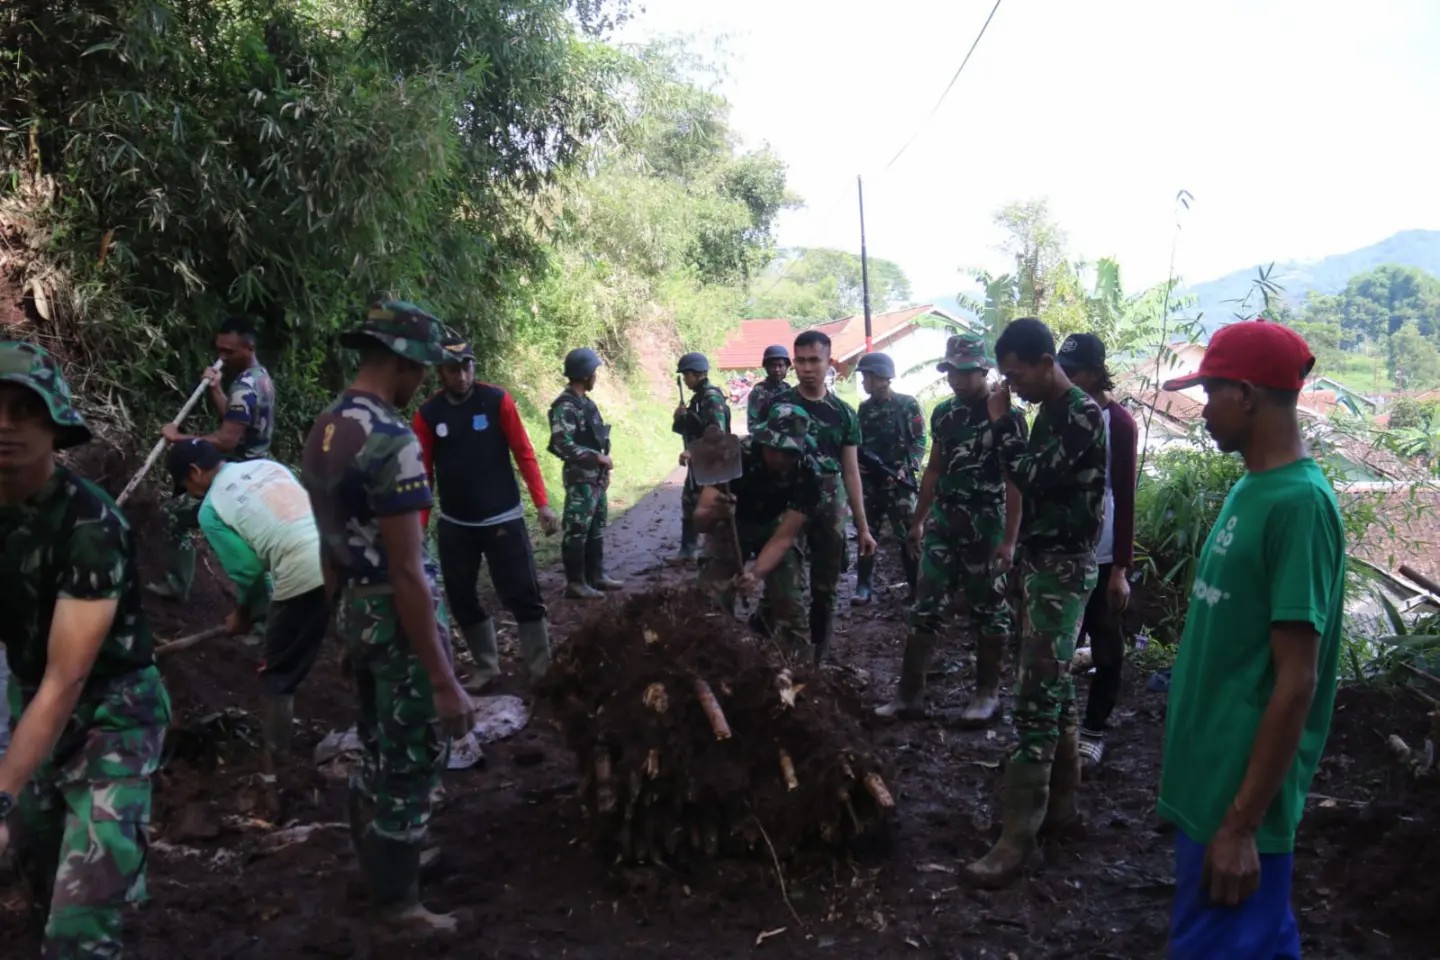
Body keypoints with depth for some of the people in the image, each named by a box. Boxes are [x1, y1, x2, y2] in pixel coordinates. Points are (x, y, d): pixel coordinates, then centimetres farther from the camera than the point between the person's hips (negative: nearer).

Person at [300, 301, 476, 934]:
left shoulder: (323, 429, 5)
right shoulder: (390, 440, -24)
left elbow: (330, 544, 14)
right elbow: (407, 572, -26)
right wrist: (445, 681, -22)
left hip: (355, 611, 9)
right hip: (397, 617, -9)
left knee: (379, 750, 23)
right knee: (414, 758, 6)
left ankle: (375, 865, 41)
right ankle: (397, 903, 22)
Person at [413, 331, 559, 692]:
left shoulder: (498, 401, -7)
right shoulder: (427, 415, -1)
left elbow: (524, 454, -4)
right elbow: (424, 474, 2)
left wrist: (542, 504, -10)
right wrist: (418, 526, -2)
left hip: (503, 519, -3)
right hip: (454, 526, 3)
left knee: (524, 596, -3)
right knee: (462, 600, 9)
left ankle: (540, 671, 9)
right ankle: (486, 667, 24)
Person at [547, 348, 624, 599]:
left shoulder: (585, 402, 13)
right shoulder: (565, 405, -17)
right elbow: (563, 445, -24)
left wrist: (603, 464, 15)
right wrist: (598, 457, -19)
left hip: (596, 477, 10)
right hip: (580, 478, -10)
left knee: (596, 529, 15)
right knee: (577, 531, -4)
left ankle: (596, 576, 25)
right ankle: (575, 583, 2)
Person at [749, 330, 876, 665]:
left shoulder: (843, 413, 6)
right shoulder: (776, 406, -1)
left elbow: (851, 473, 8)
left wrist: (863, 528, 6)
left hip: (828, 507, 3)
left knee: (824, 591, 8)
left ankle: (816, 662, 20)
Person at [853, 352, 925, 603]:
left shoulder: (907, 405, -3)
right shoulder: (864, 409, 11)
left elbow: (919, 442, -6)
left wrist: (905, 468, -18)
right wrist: (855, 462, -1)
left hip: (898, 480, -5)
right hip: (869, 480, 5)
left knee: (907, 535, -2)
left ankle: (917, 586, 8)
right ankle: (864, 586, 13)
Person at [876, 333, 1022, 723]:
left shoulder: (1007, 416, -9)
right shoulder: (943, 412, 9)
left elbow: (1015, 482, -11)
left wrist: (1010, 539, -15)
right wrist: (918, 520, 16)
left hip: (986, 528, -5)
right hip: (943, 524, 5)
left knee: (988, 612, 7)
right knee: (925, 608, 4)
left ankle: (987, 693, 21)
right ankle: (909, 694, 9)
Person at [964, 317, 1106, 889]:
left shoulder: (1082, 415, -16)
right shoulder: (1051, 413, 13)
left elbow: (1033, 479, -23)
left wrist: (1001, 424, -13)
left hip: (1064, 569, -9)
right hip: (1042, 562, 10)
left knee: (1035, 699, -10)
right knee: (1055, 687, 16)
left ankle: (1017, 839, -7)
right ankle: (1061, 800, 28)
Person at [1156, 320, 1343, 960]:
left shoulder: (1298, 504, -21)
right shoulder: (1251, 487, 7)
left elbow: (1297, 681, -22)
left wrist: (1242, 822, -20)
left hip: (1240, 791, -8)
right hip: (1210, 771, 8)